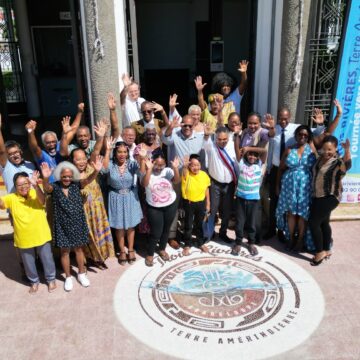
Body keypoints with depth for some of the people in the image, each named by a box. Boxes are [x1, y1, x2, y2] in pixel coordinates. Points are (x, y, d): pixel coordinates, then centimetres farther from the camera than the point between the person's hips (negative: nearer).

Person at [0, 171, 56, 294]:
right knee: (28, 262, 20)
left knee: (47, 259, 16)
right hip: (23, 239, 2)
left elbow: (42, 201, -32)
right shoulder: (12, 198, -7)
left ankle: (51, 279, 38)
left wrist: (36, 186, -50)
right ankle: (34, 281, 43)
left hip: (41, 235, -1)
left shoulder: (36, 193, -11)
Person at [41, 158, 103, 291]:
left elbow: (88, 180, -22)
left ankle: (81, 274, 34)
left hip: (77, 223, 1)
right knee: (65, 251, 11)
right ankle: (68, 277, 28)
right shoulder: (54, 187, -9)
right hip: (62, 225, -1)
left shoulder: (76, 185, -5)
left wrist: (96, 171, -42)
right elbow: (47, 187, -31)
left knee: (78, 248, 15)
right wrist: (45, 178, -55)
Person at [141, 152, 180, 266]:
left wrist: (175, 168, -35)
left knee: (166, 229, 17)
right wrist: (149, 169, -37)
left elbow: (176, 181, -23)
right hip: (154, 208, -2)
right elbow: (144, 184, -31)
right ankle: (149, 254, 20)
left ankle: (162, 249, 41)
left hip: (170, 205, 3)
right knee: (156, 232, -1)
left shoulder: (168, 171, -7)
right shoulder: (148, 172, -12)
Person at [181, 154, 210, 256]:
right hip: (188, 203, -2)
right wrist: (185, 166, -65)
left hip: (201, 203, 2)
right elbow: (184, 173, -43)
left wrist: (208, 204, 7)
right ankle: (187, 245, 28)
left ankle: (201, 243, 37)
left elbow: (206, 190, 3)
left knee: (199, 224, 18)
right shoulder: (187, 175, -17)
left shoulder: (204, 175, -7)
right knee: (188, 225, 11)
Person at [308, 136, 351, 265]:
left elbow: (347, 164, -41)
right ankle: (327, 250, 29)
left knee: (313, 222, -9)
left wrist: (347, 150, -58)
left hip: (330, 197, -8)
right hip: (317, 196, 8)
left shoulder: (338, 162, -17)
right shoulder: (320, 158, 6)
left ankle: (320, 252, 5)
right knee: (323, 223, 16)